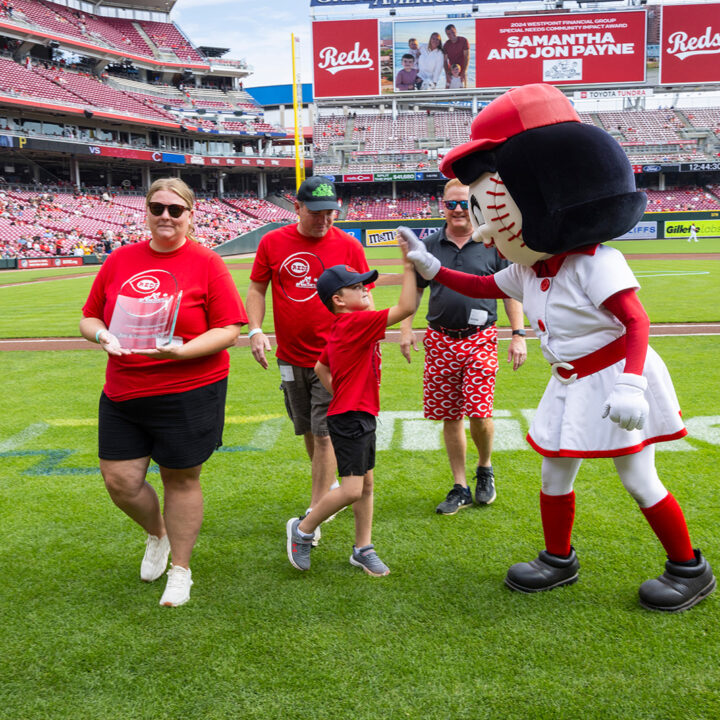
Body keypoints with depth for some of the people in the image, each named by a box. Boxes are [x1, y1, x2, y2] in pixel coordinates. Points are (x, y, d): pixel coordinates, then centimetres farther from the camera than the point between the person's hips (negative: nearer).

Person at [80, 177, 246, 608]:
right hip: (123, 394, 4)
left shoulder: (206, 263, -5)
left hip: (190, 393, -4)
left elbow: (229, 329, -8)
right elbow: (90, 317, 13)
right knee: (120, 481, 5)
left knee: (181, 479, 8)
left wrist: (182, 350, -22)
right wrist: (101, 335, -10)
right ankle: (157, 534, 38)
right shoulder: (120, 260, 7)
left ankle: (180, 570, 28)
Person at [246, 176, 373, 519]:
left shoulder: (349, 246, -4)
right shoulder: (273, 242, 0)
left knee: (324, 433, -5)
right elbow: (256, 289, 7)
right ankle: (327, 488, 38)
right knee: (308, 430, 17)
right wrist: (255, 330, -6)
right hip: (291, 357, 3)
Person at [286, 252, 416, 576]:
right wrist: (409, 267, -18)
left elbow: (321, 367, 23)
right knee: (351, 489, -9)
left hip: (361, 416, 11)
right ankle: (303, 529, 12)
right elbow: (405, 307, -23)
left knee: (366, 485, 14)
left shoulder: (341, 329, 13)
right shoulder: (358, 322, -17)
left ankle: (363, 549, 24)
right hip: (350, 419, -11)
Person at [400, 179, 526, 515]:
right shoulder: (429, 247, 8)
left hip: (480, 339, -2)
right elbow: (414, 290, 16)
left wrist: (518, 334, -2)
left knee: (479, 413, -11)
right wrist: (406, 327, 6)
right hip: (440, 340, 3)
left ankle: (485, 468, 21)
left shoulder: (493, 245, 2)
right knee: (449, 417, 6)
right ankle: (460, 488, 20)